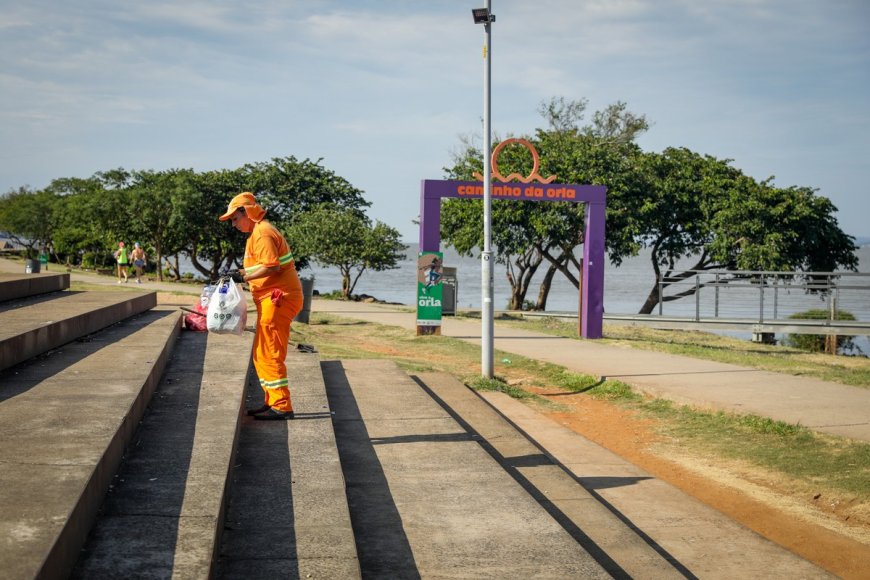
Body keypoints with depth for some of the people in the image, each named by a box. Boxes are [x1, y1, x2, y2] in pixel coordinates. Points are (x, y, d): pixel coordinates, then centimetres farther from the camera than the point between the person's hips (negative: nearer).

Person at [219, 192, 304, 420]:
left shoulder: (262, 233, -13)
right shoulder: (259, 232, 21)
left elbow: (271, 266, -23)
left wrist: (244, 276, -18)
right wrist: (242, 273, 9)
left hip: (278, 299, -11)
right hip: (272, 299, 11)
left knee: (270, 354, -9)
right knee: (261, 355, 15)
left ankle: (282, 406, -6)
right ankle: (272, 402, 21)